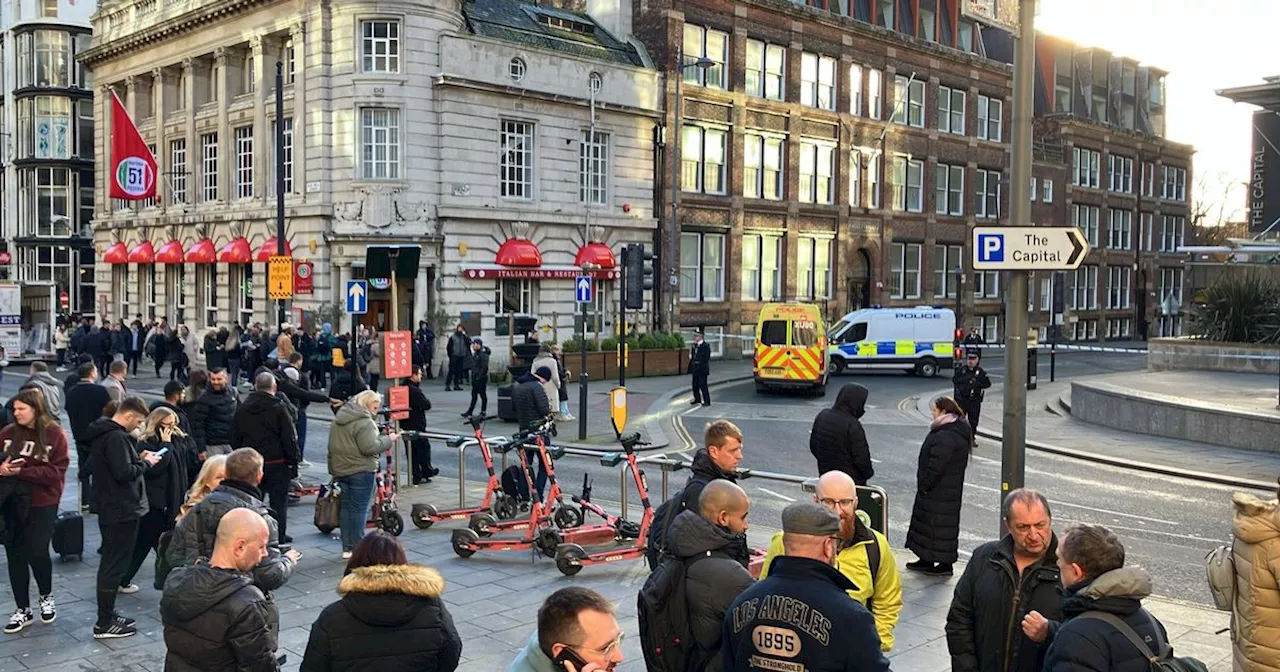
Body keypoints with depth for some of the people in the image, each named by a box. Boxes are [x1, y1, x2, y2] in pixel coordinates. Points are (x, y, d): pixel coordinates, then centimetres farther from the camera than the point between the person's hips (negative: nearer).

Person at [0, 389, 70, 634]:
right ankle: (22, 610, 20)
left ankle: (46, 597, 25)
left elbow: (56, 471, -14)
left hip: (43, 504, -4)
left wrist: (21, 471, -21)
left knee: (37, 553, -4)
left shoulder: (55, 435, -8)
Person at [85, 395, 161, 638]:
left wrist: (137, 458, 6)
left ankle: (107, 615, 28)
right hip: (121, 511, -11)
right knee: (115, 564, -3)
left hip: (111, 509, 11)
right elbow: (124, 473, -27)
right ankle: (105, 623, 3)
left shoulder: (103, 433, 11)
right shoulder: (116, 437, -21)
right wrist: (145, 463, -12)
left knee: (111, 562, 18)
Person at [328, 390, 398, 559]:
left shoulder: (339, 419, 13)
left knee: (345, 507, 12)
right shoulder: (364, 422, -18)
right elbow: (370, 447, -23)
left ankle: (347, 548, 17)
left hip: (340, 469, 8)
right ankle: (356, 548, 2)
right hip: (360, 471, -8)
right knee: (359, 509, -1)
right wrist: (388, 439, -12)